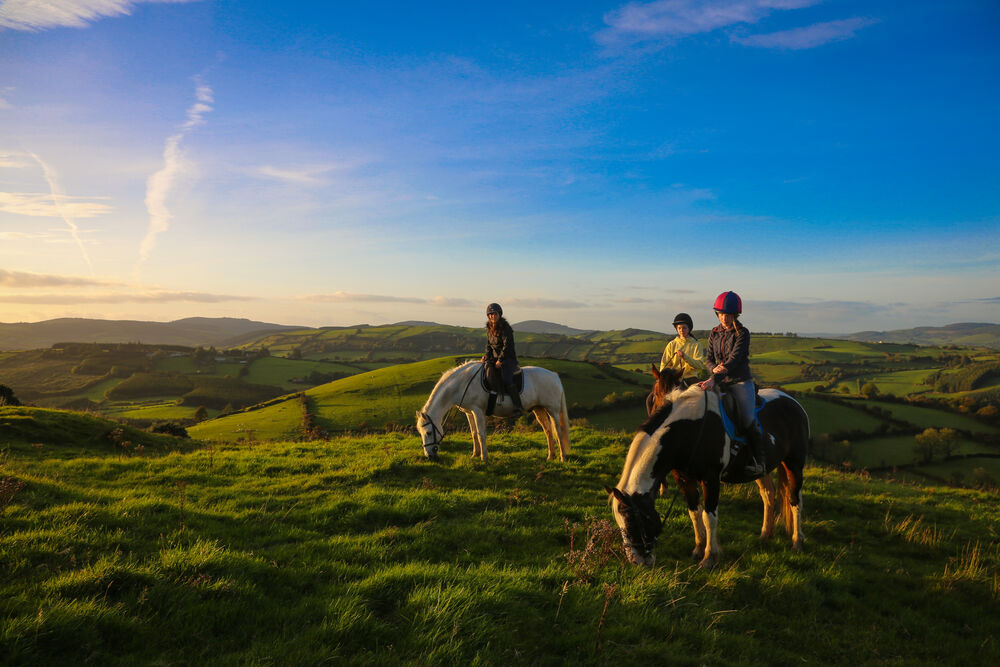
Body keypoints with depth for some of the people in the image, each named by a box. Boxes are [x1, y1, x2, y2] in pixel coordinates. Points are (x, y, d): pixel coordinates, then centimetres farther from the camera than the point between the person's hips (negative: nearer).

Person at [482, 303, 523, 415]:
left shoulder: (506, 328, -12)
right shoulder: (489, 329, 10)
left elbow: (507, 346, -16)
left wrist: (500, 360, -18)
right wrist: (486, 355, 0)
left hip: (508, 358, -8)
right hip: (495, 358, 8)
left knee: (507, 380, -27)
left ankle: (518, 406, -21)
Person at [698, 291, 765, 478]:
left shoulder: (742, 333, -10)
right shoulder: (714, 334, 8)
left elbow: (734, 360, -21)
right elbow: (708, 359, 11)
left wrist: (713, 380, -32)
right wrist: (714, 368, -14)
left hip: (741, 381, -5)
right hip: (720, 382, 5)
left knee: (748, 421, -15)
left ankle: (758, 462, -1)